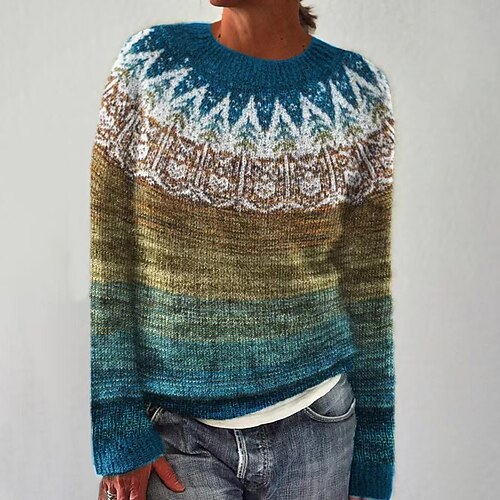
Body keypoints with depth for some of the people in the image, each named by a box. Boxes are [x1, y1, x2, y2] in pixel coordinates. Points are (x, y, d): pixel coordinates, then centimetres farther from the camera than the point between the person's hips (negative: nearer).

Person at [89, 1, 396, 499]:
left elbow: (367, 282, 0)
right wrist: (118, 435, -8)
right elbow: (103, 253, -5)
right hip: (174, 430, 0)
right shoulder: (148, 62, -5)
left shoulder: (358, 90, -5)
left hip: (313, 425, 1)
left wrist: (371, 459, 4)